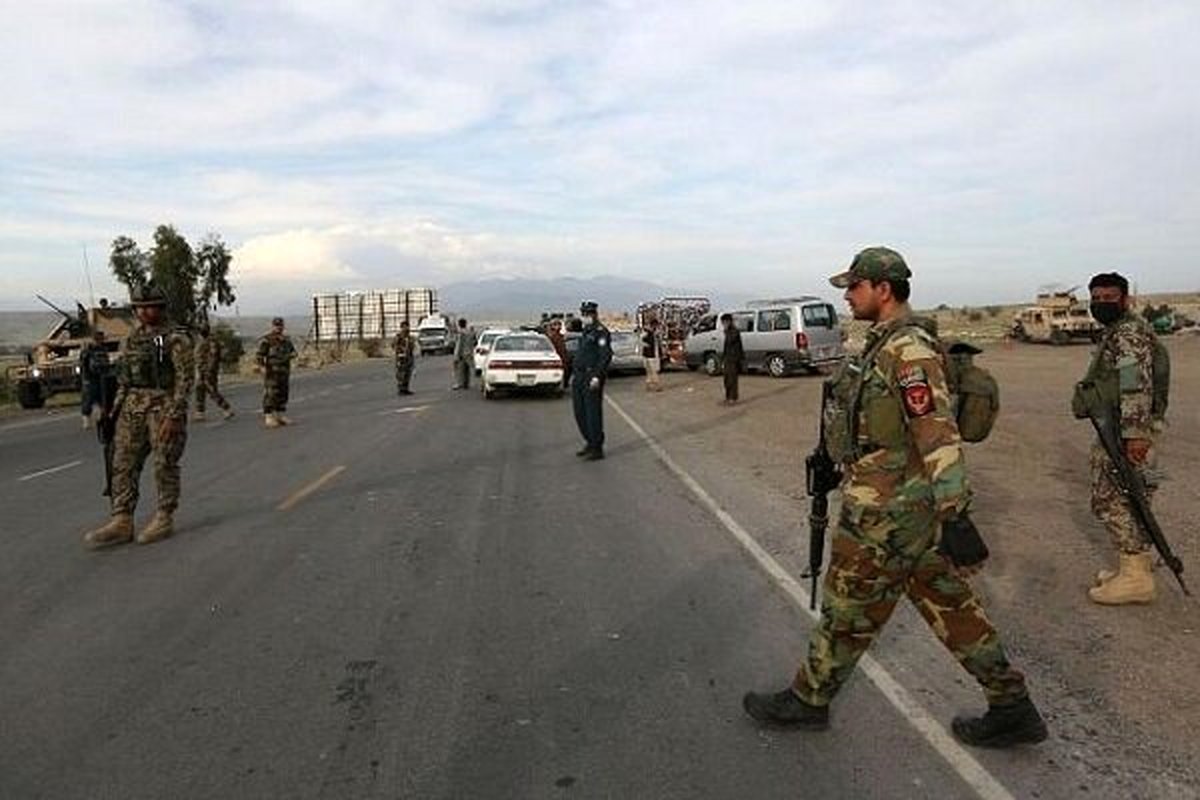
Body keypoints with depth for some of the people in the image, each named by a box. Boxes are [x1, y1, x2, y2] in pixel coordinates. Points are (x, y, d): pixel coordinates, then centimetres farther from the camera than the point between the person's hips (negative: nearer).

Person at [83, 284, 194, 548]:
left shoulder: (176, 339, -8)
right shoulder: (133, 338, 13)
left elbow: (185, 378, -13)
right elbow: (124, 377, 18)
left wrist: (174, 415, -19)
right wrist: (117, 408, 13)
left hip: (164, 406, -7)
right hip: (133, 407, 7)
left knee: (165, 465, 0)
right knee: (124, 464, 2)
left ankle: (164, 519, 11)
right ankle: (121, 523, 4)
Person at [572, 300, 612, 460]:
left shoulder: (601, 332, -10)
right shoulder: (585, 332, 19)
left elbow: (606, 356, -17)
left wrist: (597, 376, -23)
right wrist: (574, 373, 19)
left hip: (592, 378, -9)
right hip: (579, 378, 9)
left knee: (593, 413, -6)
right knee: (580, 413, 13)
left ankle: (597, 448, 1)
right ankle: (590, 443, 26)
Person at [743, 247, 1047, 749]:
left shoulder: (909, 350, -19)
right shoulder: (886, 345, 12)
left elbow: (938, 434, -26)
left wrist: (955, 517, -29)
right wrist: (835, 462, 28)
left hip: (888, 512, -10)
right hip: (907, 505, 10)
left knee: (848, 611, 6)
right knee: (950, 606, 16)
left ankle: (806, 701, 24)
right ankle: (1011, 710, 27)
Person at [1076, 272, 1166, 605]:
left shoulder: (1129, 332, -14)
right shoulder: (1114, 332, 18)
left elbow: (1137, 384, -23)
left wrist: (1135, 434, -28)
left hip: (1127, 433, -10)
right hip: (1117, 431, 10)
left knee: (1114, 502, -6)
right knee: (1125, 501, 15)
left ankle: (1135, 578, 1)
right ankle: (1134, 566, 24)